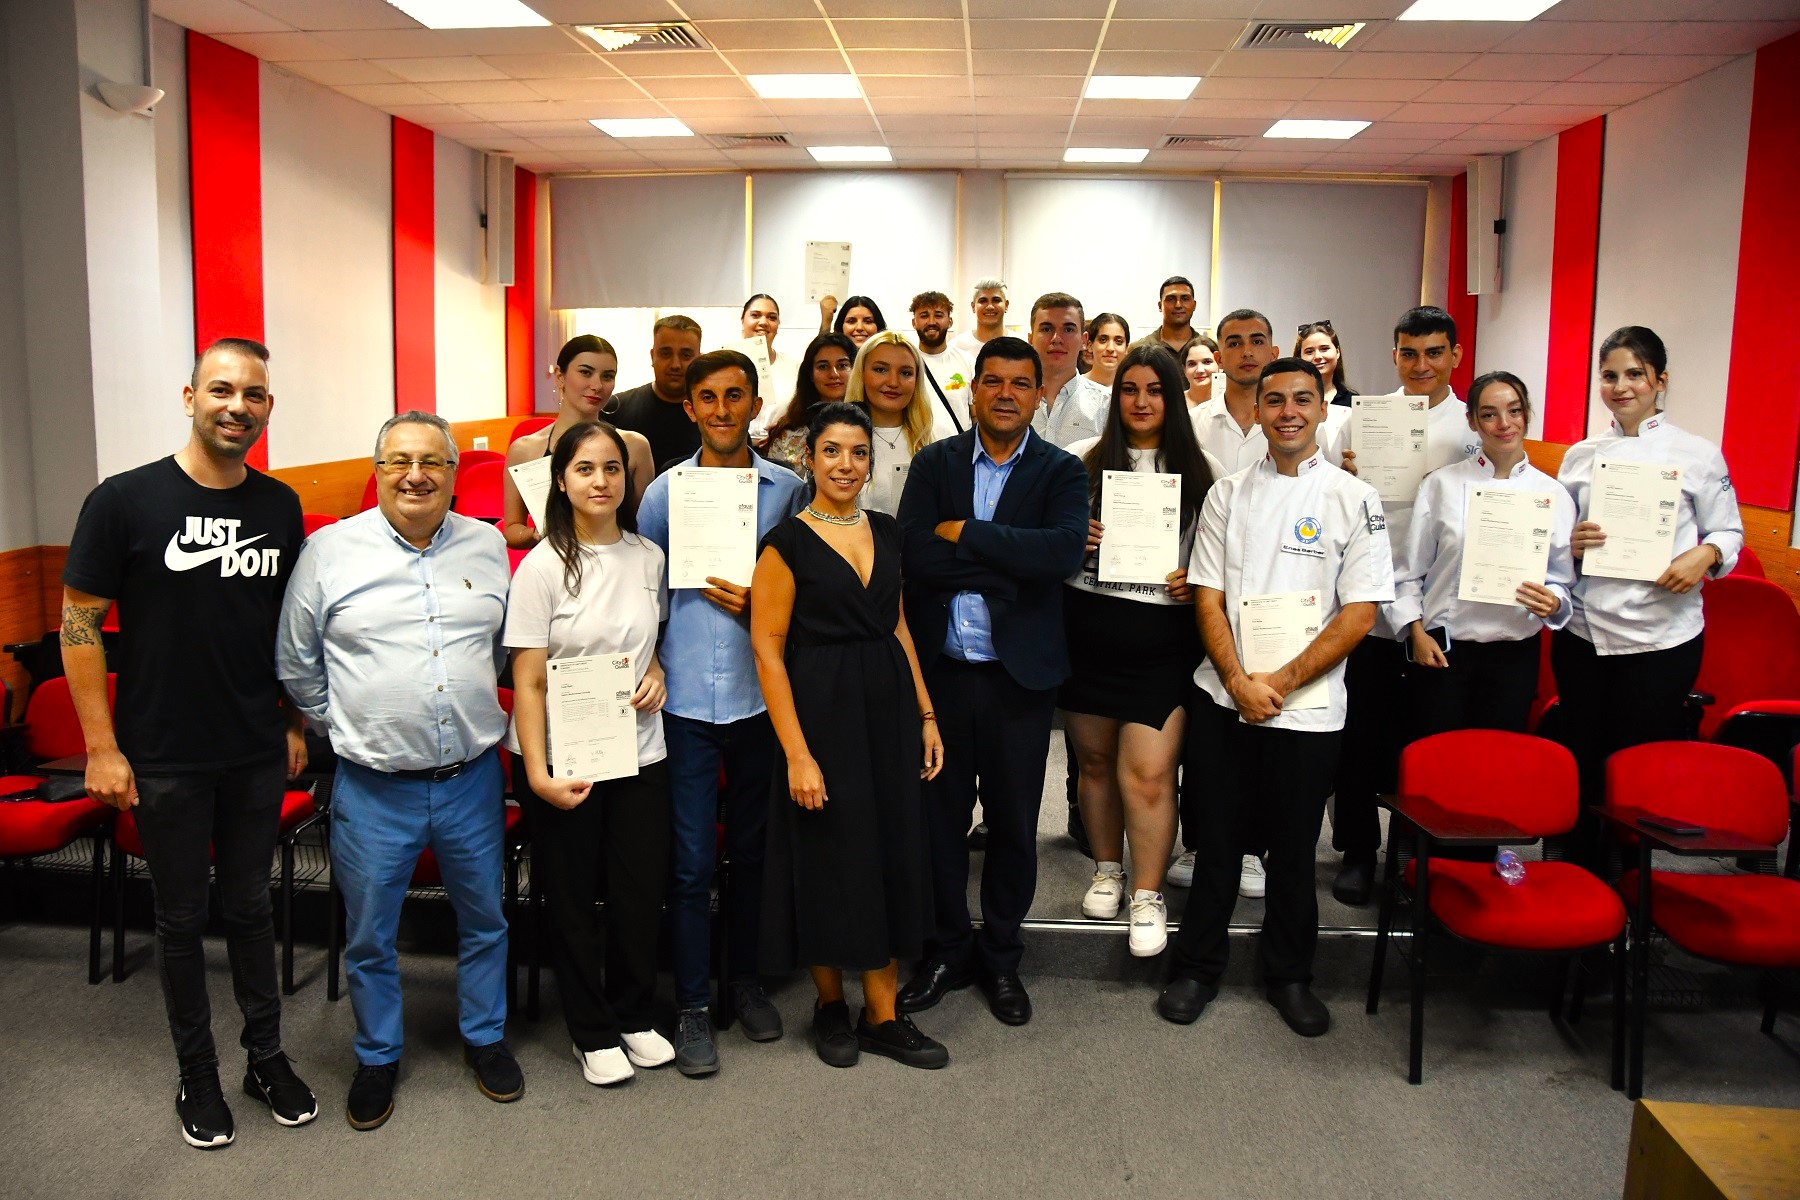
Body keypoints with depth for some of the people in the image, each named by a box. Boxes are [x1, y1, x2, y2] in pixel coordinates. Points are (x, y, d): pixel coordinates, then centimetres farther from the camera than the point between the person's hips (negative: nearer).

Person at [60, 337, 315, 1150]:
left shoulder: (281, 507, 0)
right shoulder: (124, 501, -11)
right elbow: (79, 623, -7)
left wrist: (296, 723, 8)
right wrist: (101, 747, -9)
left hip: (258, 753, 3)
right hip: (164, 759, -3)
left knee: (250, 905, 16)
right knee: (181, 916, 11)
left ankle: (266, 1055, 30)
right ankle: (197, 1072, 28)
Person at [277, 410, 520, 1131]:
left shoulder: (488, 546, 3)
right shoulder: (331, 550, -4)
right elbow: (296, 664, 5)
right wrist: (347, 728, 7)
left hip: (472, 778, 2)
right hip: (374, 786, -2)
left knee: (484, 921, 16)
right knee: (369, 938, 12)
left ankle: (484, 1037, 37)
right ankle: (377, 1057, 33)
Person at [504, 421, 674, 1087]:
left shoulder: (648, 557, 3)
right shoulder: (543, 566, -11)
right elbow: (528, 681, -11)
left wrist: (656, 672, -2)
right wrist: (538, 775, -18)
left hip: (639, 752, 4)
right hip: (562, 758, -4)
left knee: (642, 893, 11)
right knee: (574, 901, 10)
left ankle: (635, 1016, 34)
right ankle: (593, 1032, 28)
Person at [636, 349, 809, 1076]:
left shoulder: (787, 489, 3)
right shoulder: (663, 491, 2)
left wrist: (760, 606, -11)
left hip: (760, 695, 1)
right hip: (686, 698, -1)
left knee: (751, 850, 14)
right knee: (691, 859, 2)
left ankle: (744, 979, 32)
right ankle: (693, 1003, 16)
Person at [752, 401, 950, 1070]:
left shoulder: (885, 532, 9)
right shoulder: (787, 542, -8)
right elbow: (767, 649, -11)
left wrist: (927, 716, 9)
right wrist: (797, 753, -16)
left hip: (890, 709, 5)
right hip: (823, 711, -5)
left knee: (893, 856, 9)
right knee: (830, 860, 5)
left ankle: (883, 1016, 21)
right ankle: (830, 1006, 26)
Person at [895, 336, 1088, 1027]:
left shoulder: (1061, 473, 1)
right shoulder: (935, 464, 4)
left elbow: (1065, 551, -19)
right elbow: (915, 556, -12)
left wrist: (964, 534, -16)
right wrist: (1011, 561, -15)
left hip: (1020, 674, -1)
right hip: (940, 668, 1)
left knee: (1014, 821, 10)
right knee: (940, 814, 10)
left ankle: (1000, 957, 29)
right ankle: (947, 951, 28)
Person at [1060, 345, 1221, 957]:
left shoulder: (1203, 469, 5)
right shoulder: (1082, 459, 6)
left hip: (1162, 638, -2)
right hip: (1087, 628, 2)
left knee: (1149, 773, -8)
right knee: (1095, 761, 13)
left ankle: (1147, 895, 10)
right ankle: (1107, 870, 33)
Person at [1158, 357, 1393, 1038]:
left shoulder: (1354, 500, -1)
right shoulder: (1228, 496, 6)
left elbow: (1360, 613, -6)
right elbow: (1209, 599, 3)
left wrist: (1279, 683, -11)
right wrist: (1241, 683, -10)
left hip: (1307, 710, -1)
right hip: (1225, 701, 2)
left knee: (1293, 851, 10)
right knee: (1215, 841, 9)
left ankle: (1289, 974, 28)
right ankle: (1197, 967, 25)